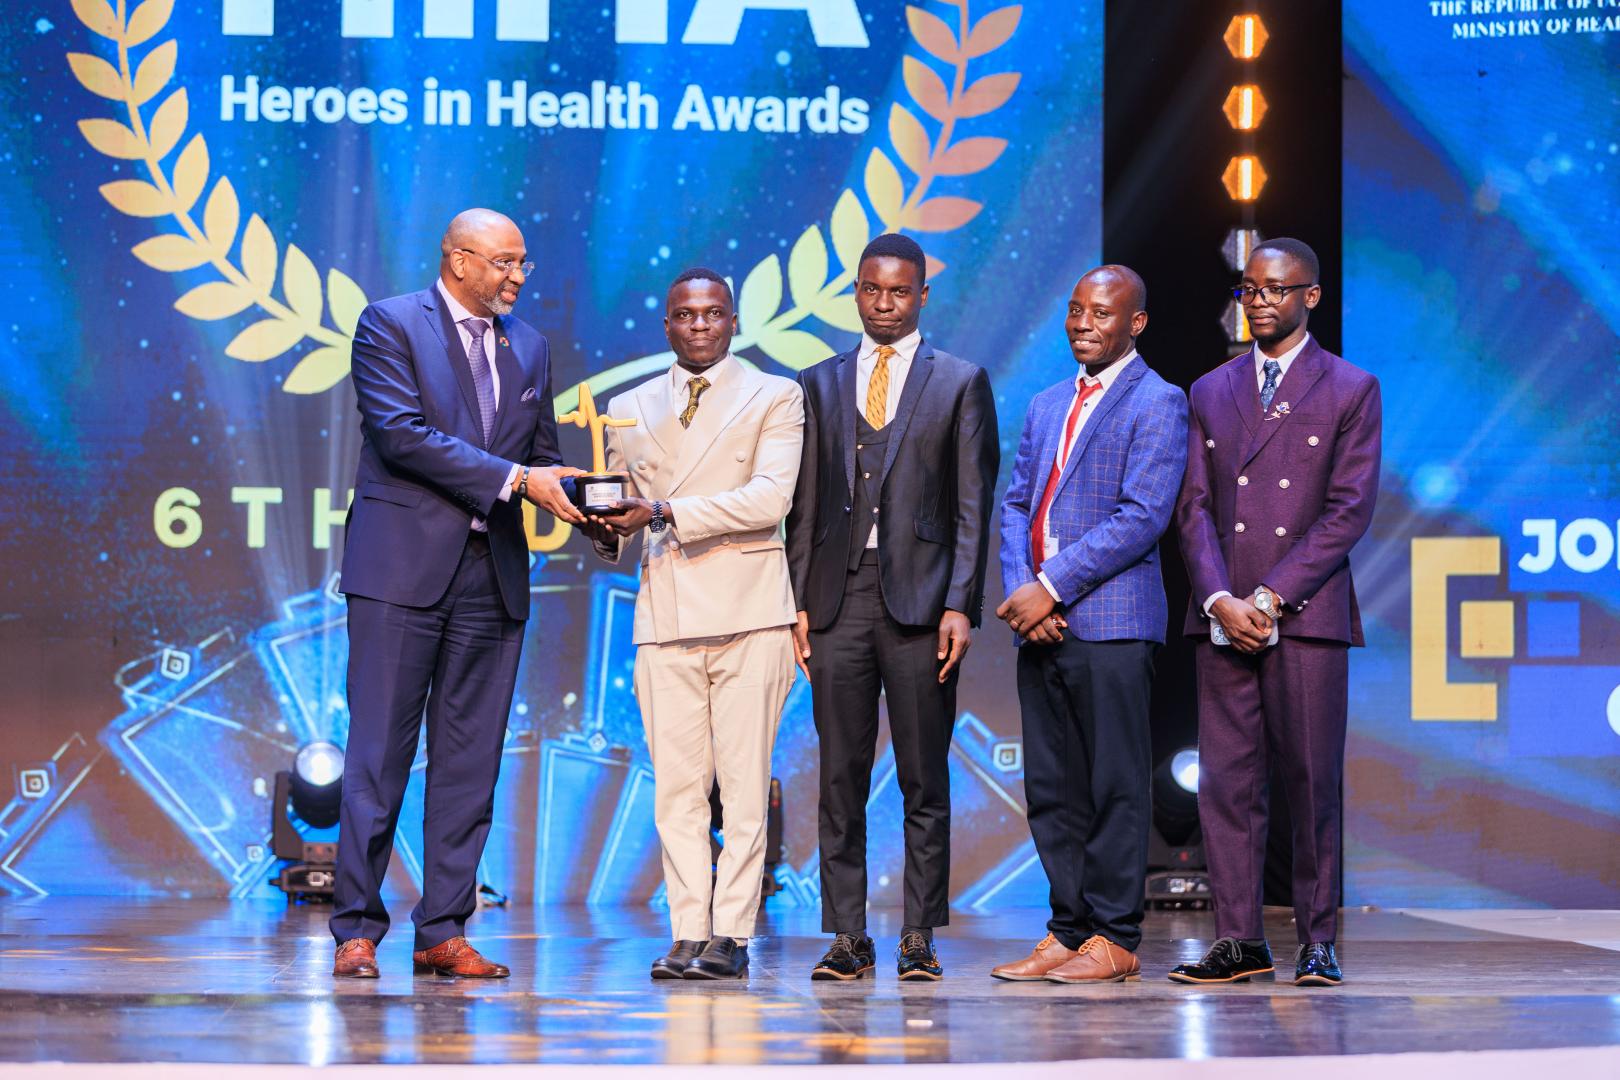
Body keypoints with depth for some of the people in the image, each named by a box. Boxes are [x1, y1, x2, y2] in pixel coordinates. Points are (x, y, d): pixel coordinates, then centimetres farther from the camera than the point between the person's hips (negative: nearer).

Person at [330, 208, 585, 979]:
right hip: (404, 567, -5)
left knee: (470, 760, 4)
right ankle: (357, 929, 1)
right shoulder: (389, 325, -2)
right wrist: (512, 478, -18)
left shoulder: (528, 346, 16)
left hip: (493, 573, 5)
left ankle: (443, 931, 9)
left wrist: (576, 498, -2)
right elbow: (401, 432, -14)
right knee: (379, 752, -4)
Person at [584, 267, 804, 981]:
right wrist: (605, 533, -4)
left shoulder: (775, 398, 5)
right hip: (665, 617, 3)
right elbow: (619, 508, 21)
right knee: (676, 787, 0)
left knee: (744, 784, -4)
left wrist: (664, 512, -16)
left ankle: (730, 935, -1)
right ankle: (687, 934, 3)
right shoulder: (629, 410, 17)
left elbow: (771, 498, -10)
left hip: (748, 613, -3)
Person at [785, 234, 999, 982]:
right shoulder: (819, 385, 14)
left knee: (925, 780, 0)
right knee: (840, 778, 2)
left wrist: (961, 605, -7)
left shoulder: (960, 382, 7)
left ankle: (920, 938, 5)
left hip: (919, 598, -2)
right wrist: (796, 601, 3)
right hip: (838, 598, 2)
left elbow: (973, 504, 1)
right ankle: (847, 936, 6)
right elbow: (804, 504, 13)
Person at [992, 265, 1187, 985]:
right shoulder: (1047, 406, 21)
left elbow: (1143, 515, -12)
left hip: (1111, 621, -7)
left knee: (1115, 786, -5)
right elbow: (1017, 505, 18)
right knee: (1051, 789, 7)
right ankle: (1069, 930, 13)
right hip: (1042, 625, 7)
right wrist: (1020, 592, 0)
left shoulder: (1157, 403, -2)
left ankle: (1113, 940, 0)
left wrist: (1051, 587, -14)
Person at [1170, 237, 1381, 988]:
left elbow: (1350, 510, -4)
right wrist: (1219, 600, -7)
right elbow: (1195, 506, 10)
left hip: (1307, 613, -3)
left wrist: (1269, 597, -11)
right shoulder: (1210, 393, 15)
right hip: (1223, 615, 3)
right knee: (1225, 779, 0)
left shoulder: (1351, 391, 4)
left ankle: (1316, 940, 6)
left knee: (1312, 782, -2)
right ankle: (1239, 940, 5)